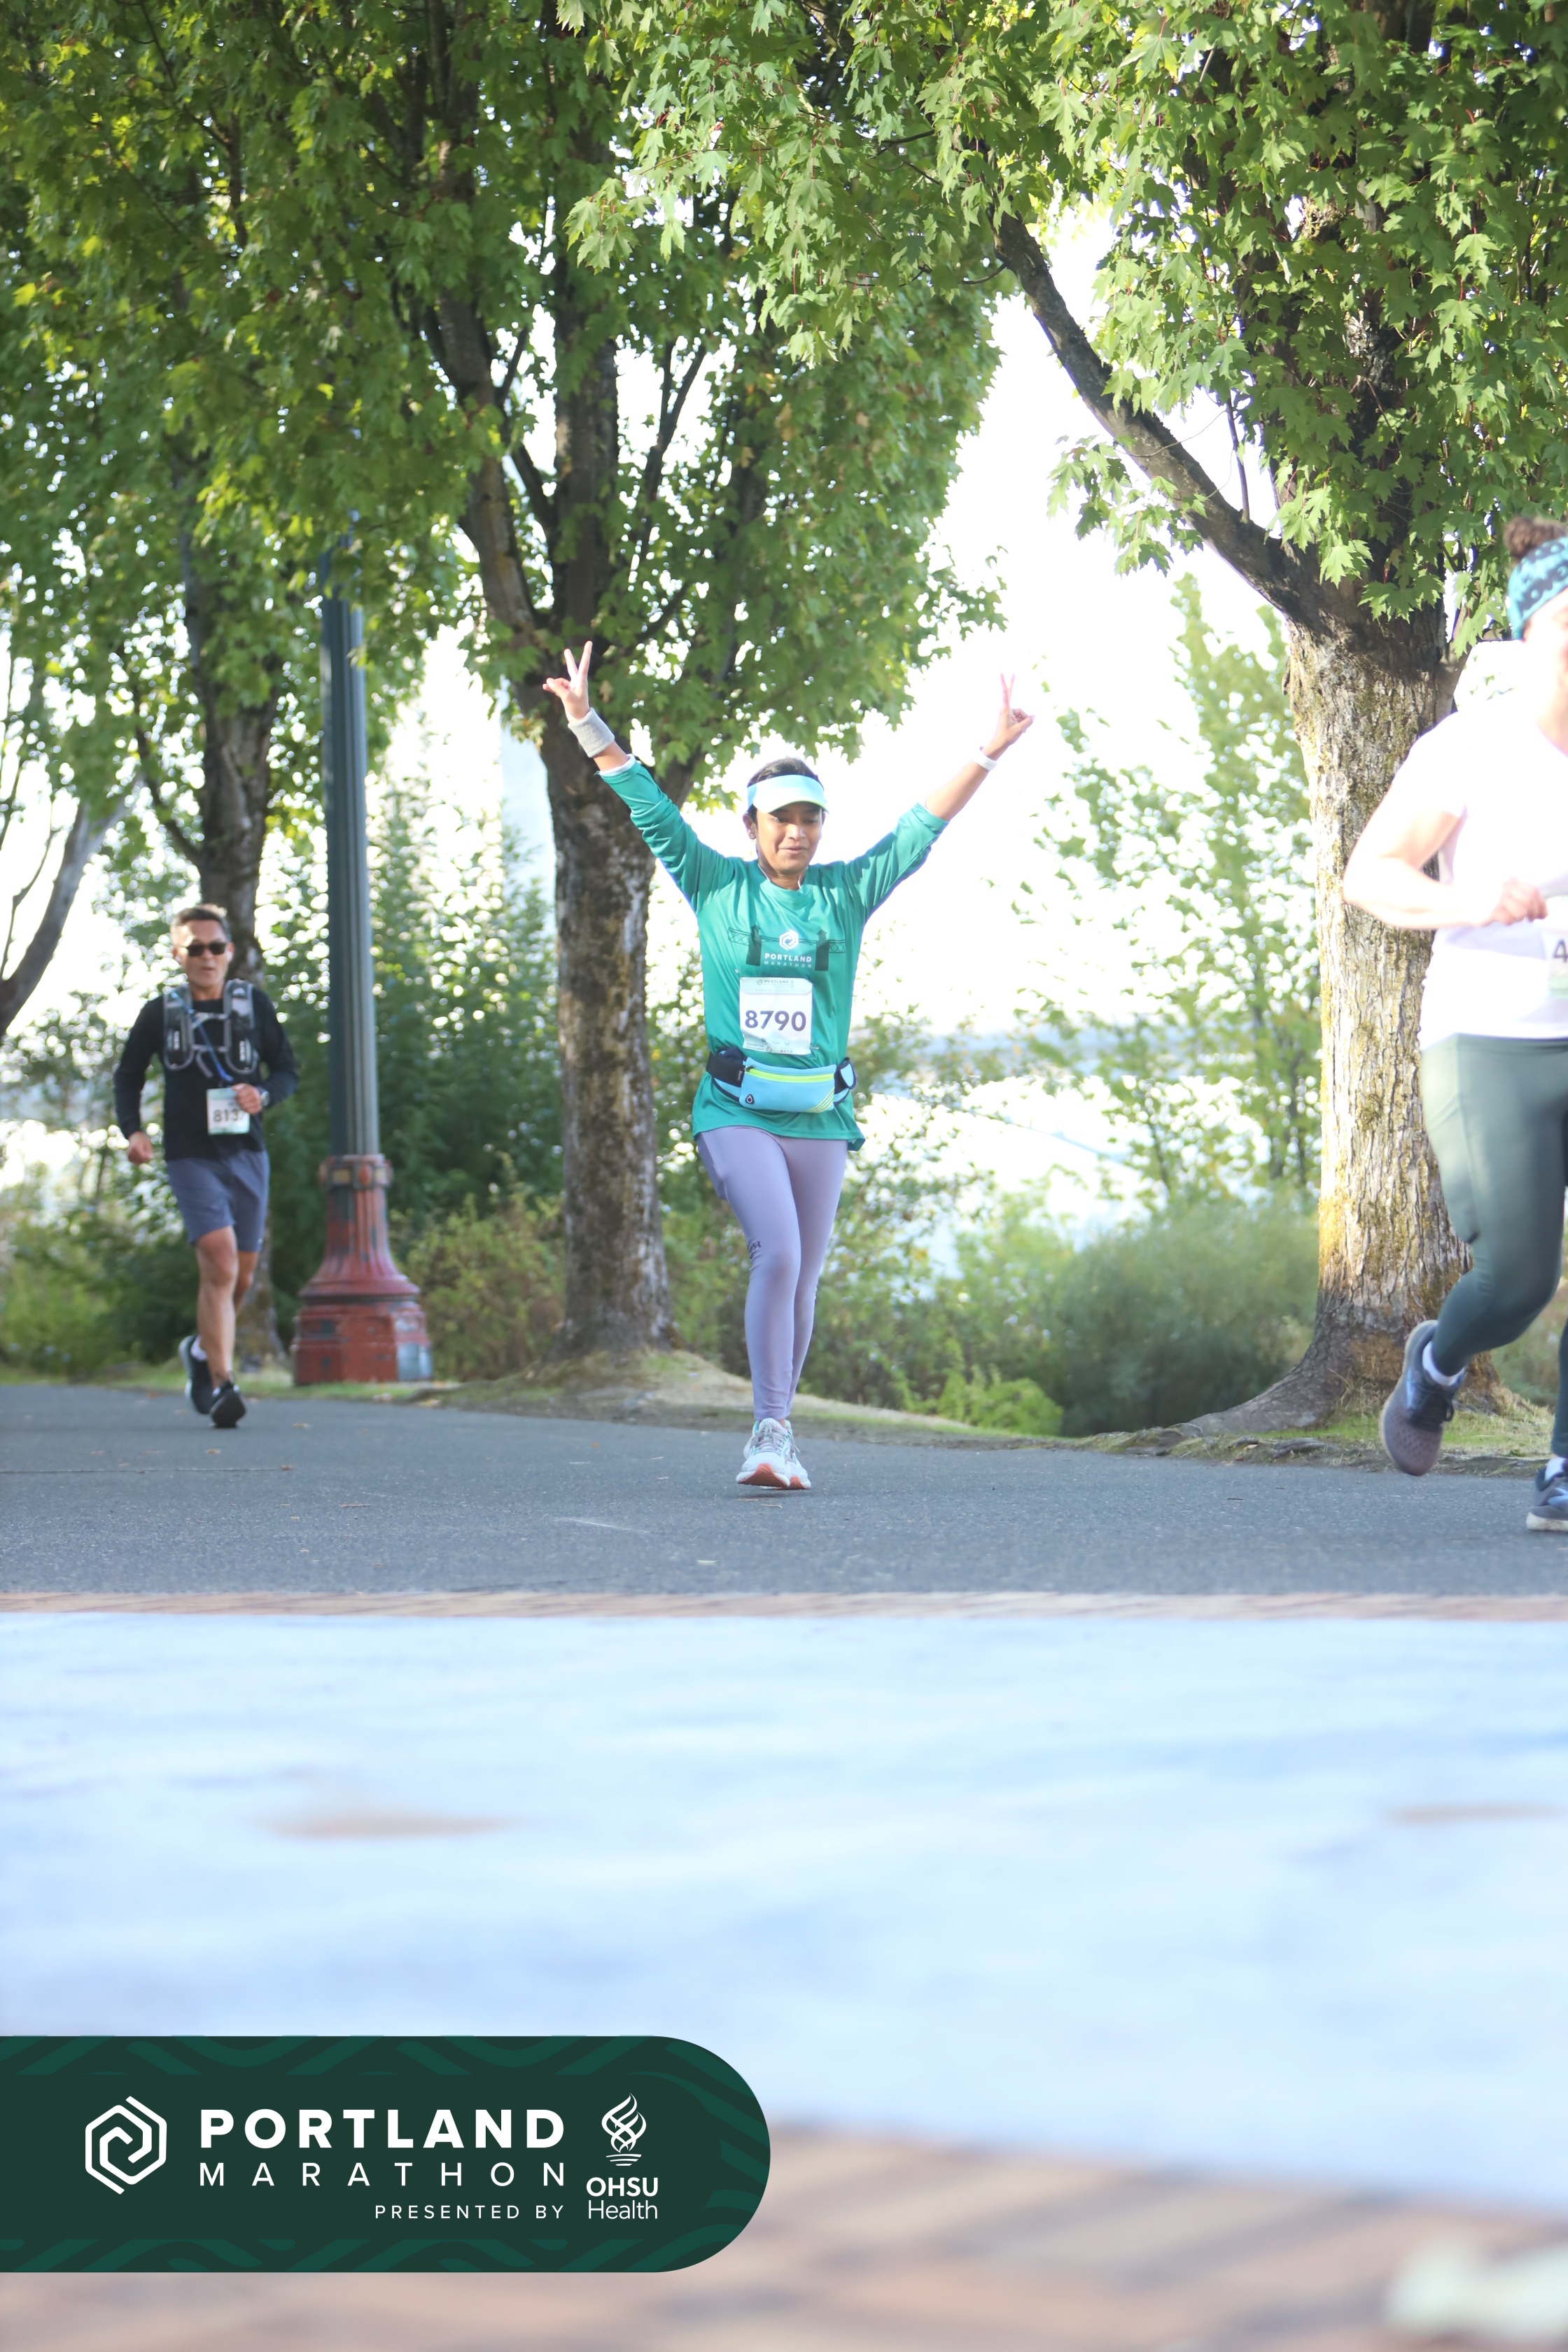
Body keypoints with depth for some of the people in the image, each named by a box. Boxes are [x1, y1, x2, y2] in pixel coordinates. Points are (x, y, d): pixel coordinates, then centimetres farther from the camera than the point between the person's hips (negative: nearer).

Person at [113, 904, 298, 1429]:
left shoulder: (254, 1003, 6)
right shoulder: (159, 1013, 3)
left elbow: (287, 1070, 11)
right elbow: (128, 1077, 13)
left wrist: (262, 1094, -11)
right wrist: (133, 1130, -4)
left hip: (246, 1152, 3)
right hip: (191, 1157, -3)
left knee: (241, 1275, 10)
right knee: (220, 1263, -19)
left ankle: (201, 1349, 38)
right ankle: (221, 1384, -18)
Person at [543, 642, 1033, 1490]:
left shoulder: (847, 895, 9)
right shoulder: (716, 887, 5)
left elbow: (922, 828, 8)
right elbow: (650, 809, 4)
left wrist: (989, 754, 3)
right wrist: (588, 726, -2)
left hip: (819, 1116, 3)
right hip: (736, 1109, -3)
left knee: (802, 1278, 7)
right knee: (777, 1252, -21)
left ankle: (775, 1435, 21)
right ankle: (771, 1430, -19)